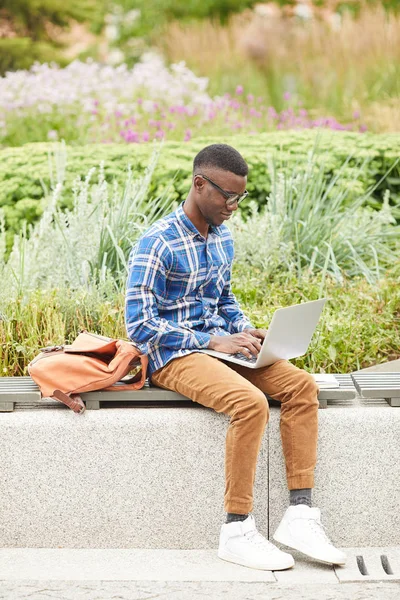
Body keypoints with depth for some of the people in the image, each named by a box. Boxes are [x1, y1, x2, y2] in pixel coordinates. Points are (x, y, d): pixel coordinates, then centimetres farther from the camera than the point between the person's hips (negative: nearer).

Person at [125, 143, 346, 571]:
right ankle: (236, 531, -23)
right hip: (172, 356, -8)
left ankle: (299, 515, -14)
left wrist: (245, 332, 2)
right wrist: (214, 342, -20)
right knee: (251, 402, -32)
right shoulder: (157, 244, -15)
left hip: (219, 344, 8)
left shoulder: (223, 238, 11)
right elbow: (139, 325, -19)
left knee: (301, 385, -13)